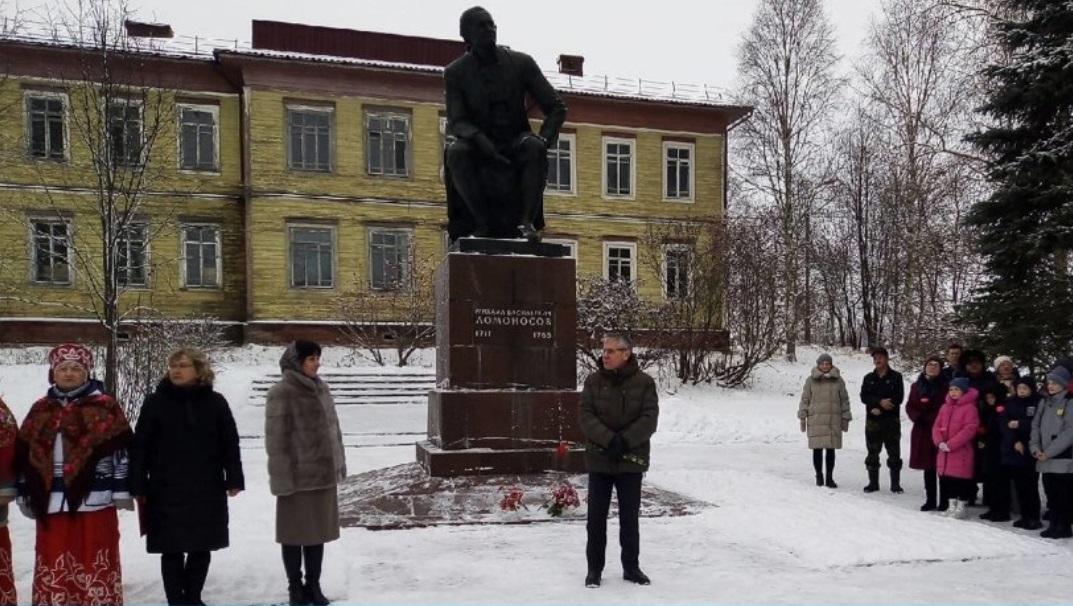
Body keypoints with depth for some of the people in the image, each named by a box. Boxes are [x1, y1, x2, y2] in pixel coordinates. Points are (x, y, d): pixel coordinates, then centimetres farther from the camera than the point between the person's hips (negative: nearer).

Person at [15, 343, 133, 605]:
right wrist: (25, 495, 13)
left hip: (94, 501, -4)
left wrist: (121, 491, -8)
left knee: (96, 566, 1)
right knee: (52, 568, 11)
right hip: (50, 503, 5)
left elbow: (122, 452, -4)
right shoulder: (40, 410, 13)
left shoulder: (105, 407, -1)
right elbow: (25, 457, 17)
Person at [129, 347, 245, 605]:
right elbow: (140, 447, -1)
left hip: (207, 491, 2)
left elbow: (230, 444, 4)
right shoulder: (155, 403, 0)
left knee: (201, 549, 11)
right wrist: (138, 486, -5)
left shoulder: (215, 403, 3)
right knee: (172, 551, 4)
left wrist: (234, 479, -1)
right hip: (166, 492, -1)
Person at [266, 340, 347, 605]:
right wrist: (283, 479, -16)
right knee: (296, 533, 6)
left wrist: (339, 463, 13)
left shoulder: (320, 388, 8)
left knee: (318, 531, 13)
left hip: (323, 474, 6)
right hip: (298, 477, -6)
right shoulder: (282, 394, -13)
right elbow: (276, 441, -14)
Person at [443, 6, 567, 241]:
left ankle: (527, 222, -39)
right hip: (480, 148, 0)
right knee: (456, 151, -33)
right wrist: (480, 140, -31)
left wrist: (544, 139, -19)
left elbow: (557, 108, 1)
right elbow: (456, 122, -8)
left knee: (534, 147, -34)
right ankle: (482, 223, -36)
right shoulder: (455, 72, 1)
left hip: (516, 144, 0)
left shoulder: (522, 63, 2)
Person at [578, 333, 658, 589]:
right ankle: (594, 568, 19)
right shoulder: (593, 381, -1)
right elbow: (585, 415, -8)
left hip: (631, 461, -1)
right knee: (596, 517, 7)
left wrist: (625, 441, -23)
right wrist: (609, 439, -22)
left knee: (630, 518, 10)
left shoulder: (644, 382, -5)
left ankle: (631, 567, 26)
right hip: (599, 460, 1)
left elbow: (649, 419, -10)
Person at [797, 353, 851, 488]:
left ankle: (829, 478, 13)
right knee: (817, 449, 3)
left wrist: (845, 418, 8)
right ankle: (819, 476, 18)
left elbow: (844, 400, 11)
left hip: (834, 420, 1)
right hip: (815, 420, -1)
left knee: (831, 450, 3)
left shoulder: (838, 380, 6)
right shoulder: (811, 380, 2)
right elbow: (805, 399, 6)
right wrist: (802, 417, 2)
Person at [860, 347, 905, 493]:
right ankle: (873, 482, 15)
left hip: (891, 420, -3)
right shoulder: (869, 378, 10)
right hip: (873, 421, 3)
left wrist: (880, 409, -13)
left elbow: (899, 398, -7)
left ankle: (895, 484, 8)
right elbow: (864, 397, -1)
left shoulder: (896, 377, 1)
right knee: (872, 453, 7)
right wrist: (880, 402, -19)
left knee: (894, 453, 1)